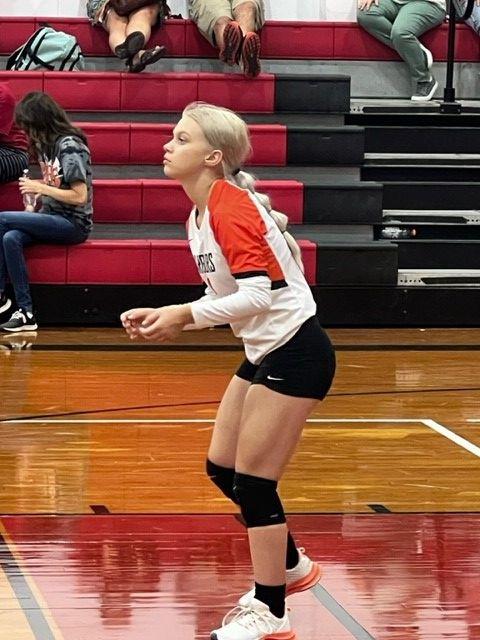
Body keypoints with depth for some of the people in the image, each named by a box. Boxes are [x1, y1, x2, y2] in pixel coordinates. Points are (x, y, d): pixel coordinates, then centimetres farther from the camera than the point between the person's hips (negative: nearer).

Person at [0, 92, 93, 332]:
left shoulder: (69, 146, -15)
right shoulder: (46, 144, 12)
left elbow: (79, 196, -18)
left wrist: (41, 188, -15)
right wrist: (35, 191, 4)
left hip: (74, 223, -8)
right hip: (52, 217, 8)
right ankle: (25, 313, -22)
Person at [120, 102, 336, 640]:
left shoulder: (231, 207, -20)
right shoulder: (200, 215, 8)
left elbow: (260, 293, -27)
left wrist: (186, 316, -24)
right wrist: (167, 316, 1)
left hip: (294, 352, -10)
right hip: (265, 351, 10)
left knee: (252, 480, -4)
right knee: (222, 469, 16)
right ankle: (290, 566, 35)